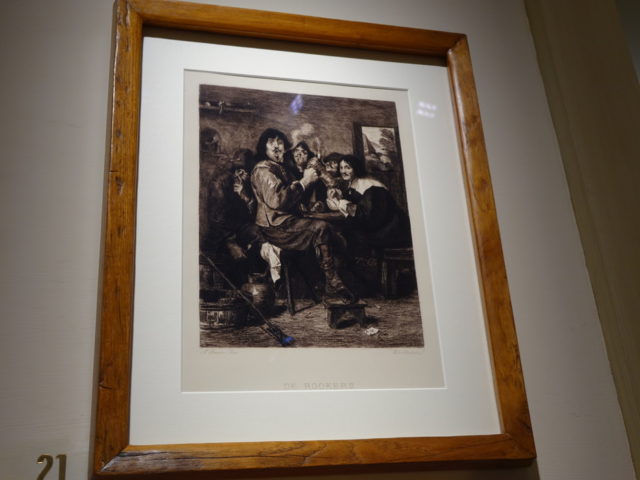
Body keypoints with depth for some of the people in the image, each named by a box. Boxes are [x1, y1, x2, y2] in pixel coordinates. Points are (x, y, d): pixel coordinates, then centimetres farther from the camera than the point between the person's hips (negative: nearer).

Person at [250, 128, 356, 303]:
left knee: (336, 234, -5)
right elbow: (276, 200, -22)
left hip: (287, 221, 10)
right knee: (320, 227, -27)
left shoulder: (280, 169, 25)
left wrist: (308, 177, 10)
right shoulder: (263, 169, -6)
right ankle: (333, 284, -22)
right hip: (275, 227, -10)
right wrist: (304, 181, -15)